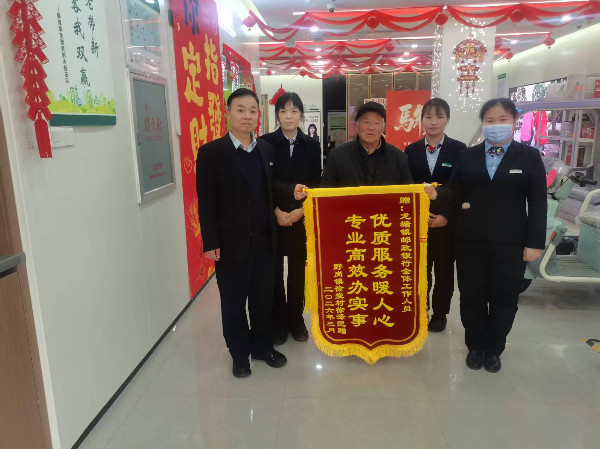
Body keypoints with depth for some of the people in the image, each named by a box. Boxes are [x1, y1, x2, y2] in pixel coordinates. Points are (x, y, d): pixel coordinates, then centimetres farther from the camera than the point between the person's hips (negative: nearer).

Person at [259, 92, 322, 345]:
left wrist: (301, 211, -10)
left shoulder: (312, 145, 4)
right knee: (274, 271, 6)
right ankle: (278, 322, 22)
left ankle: (296, 319, 26)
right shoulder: (265, 142, -2)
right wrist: (277, 211, -13)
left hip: (302, 218, 2)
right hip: (272, 219, -1)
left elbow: (316, 184, 3)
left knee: (298, 271, 10)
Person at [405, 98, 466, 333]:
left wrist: (446, 216, -12)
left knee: (444, 269, 10)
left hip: (448, 221, -1)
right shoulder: (411, 150, 5)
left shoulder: (459, 149, -1)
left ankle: (440, 313, 26)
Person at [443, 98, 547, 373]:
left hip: (511, 243, -1)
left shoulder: (530, 157, 1)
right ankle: (475, 346, 31)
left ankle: (493, 349, 31)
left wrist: (535, 243, -7)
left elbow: (538, 203, -1)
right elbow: (455, 194, 3)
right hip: (471, 241, 1)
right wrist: (436, 196, -19)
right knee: (471, 297, 10)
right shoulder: (467, 156, 6)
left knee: (504, 299, 11)